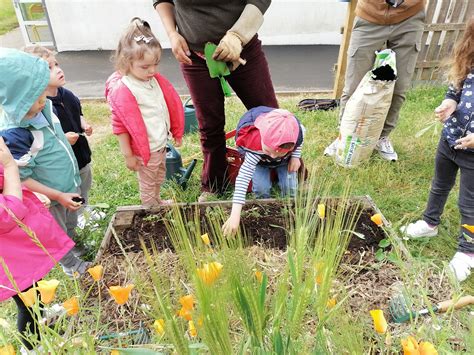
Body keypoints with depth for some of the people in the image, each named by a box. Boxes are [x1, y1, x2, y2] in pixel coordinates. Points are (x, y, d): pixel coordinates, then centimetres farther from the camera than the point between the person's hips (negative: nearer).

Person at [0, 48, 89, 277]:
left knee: (71, 224, 31)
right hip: (50, 198, -6)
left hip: (69, 185, 7)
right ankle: (71, 265, 47)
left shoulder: (44, 107, -11)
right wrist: (58, 196, -21)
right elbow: (21, 179, -25)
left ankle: (74, 247, 59)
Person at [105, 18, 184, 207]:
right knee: (147, 184, 13)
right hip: (144, 149, -8)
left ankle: (157, 200, 52)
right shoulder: (122, 90, -23)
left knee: (160, 177, 28)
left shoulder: (155, 80, -1)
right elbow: (120, 126, -19)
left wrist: (176, 132, 15)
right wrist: (128, 155, -15)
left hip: (161, 143, 8)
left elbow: (170, 106, 11)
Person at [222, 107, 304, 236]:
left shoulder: (296, 131, -39)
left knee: (289, 187, -15)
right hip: (259, 161, -2)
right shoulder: (255, 147, -47)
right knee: (261, 188, -23)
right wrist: (235, 216, -58)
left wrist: (296, 156, -20)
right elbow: (242, 178, -51)